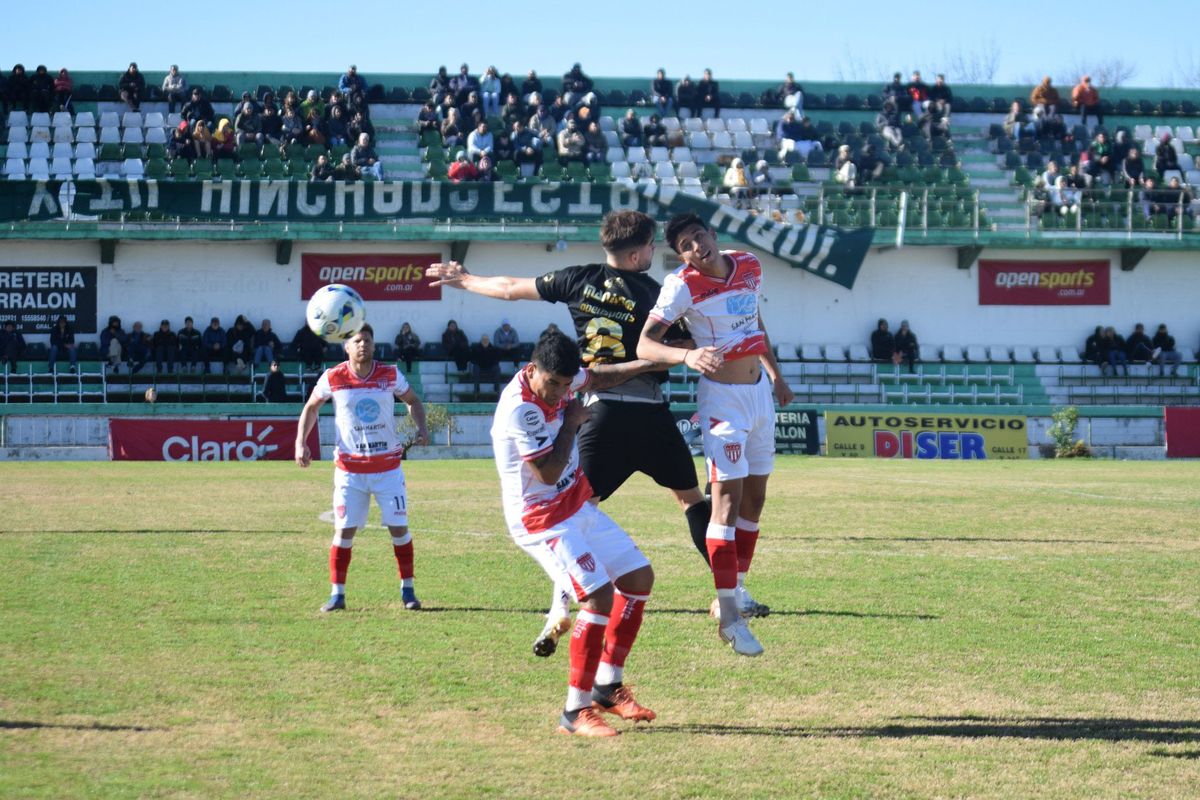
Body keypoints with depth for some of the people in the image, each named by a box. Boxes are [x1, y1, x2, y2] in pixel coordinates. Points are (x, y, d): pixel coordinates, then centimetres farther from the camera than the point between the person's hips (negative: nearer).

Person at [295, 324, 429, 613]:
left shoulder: (390, 375, -5)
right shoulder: (333, 378, -7)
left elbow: (413, 401, 12)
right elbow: (311, 408, 9)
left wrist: (421, 428, -6)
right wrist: (301, 443, -1)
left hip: (388, 466, 1)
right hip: (350, 467, -1)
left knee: (399, 528, 1)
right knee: (344, 530, -3)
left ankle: (407, 590, 15)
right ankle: (337, 594, 6)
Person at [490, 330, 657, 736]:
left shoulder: (558, 378, -2)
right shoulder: (519, 409, -28)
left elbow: (595, 380, 22)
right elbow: (548, 473, -25)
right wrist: (572, 422, -15)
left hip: (578, 507, 10)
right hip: (542, 520, -10)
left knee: (639, 577, 12)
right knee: (599, 595, -22)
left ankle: (607, 687, 19)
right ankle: (575, 711, -17)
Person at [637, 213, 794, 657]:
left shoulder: (749, 267, 1)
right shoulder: (682, 286, -17)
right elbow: (645, 343, -26)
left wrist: (775, 375, 27)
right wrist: (687, 355, -44)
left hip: (759, 391, 7)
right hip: (722, 398, -7)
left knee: (754, 497, 12)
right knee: (728, 496, -14)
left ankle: (734, 592, 25)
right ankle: (729, 616, -14)